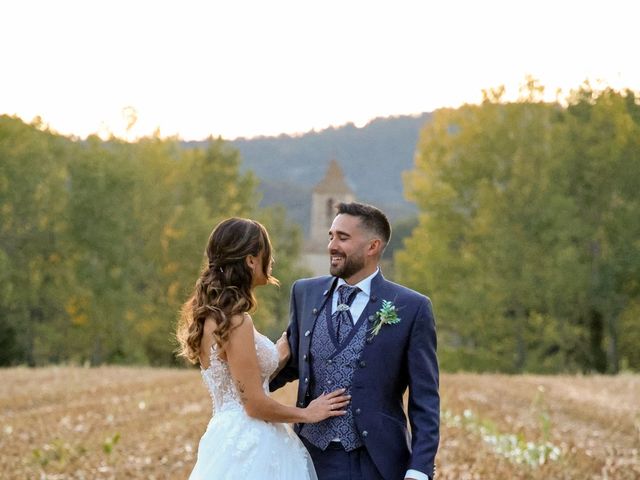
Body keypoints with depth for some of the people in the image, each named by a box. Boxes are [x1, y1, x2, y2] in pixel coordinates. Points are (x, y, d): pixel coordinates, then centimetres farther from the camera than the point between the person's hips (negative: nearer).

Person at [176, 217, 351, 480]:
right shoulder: (235, 321, -18)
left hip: (228, 438, 10)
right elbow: (255, 404, -18)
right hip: (248, 448, -10)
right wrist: (307, 414, -3)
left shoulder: (212, 315, 11)